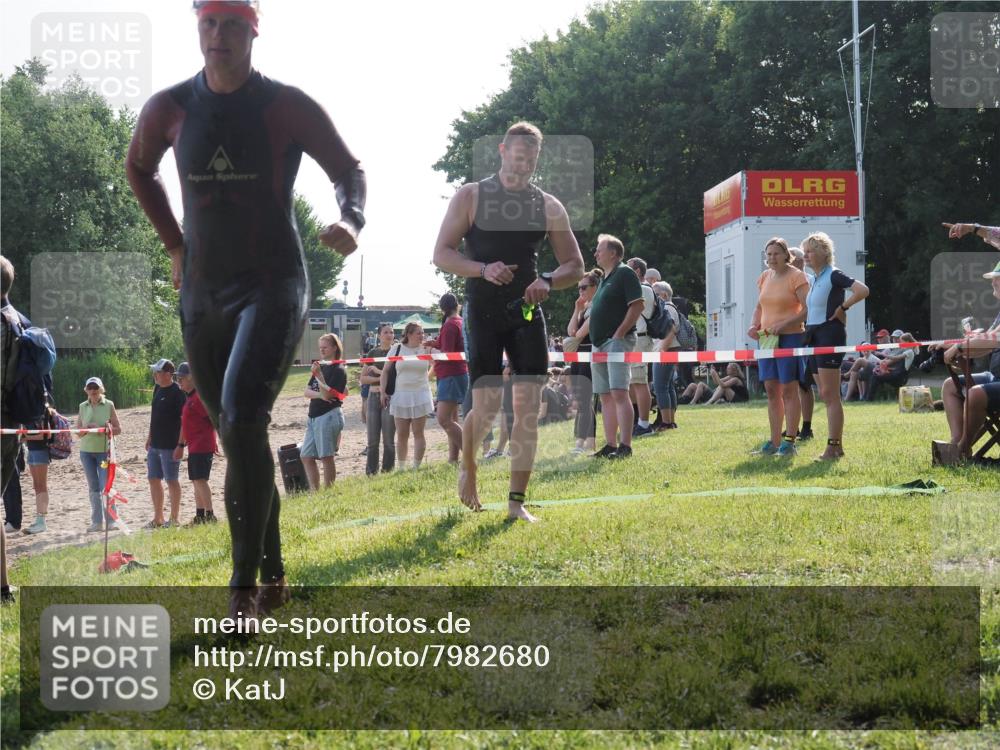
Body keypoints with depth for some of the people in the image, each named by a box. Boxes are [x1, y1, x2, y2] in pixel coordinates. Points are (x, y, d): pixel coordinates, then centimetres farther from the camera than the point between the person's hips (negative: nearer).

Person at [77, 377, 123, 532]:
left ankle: (111, 519, -5)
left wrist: (106, 430, -18)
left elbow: (118, 429, 1)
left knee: (105, 486, -10)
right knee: (93, 487, 6)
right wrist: (88, 428, -12)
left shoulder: (108, 405, 0)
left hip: (104, 450, -3)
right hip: (86, 450, 3)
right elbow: (78, 432, 8)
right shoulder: (83, 407, 8)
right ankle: (97, 521, 10)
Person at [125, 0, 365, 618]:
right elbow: (138, 168, 22)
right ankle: (273, 577, 23)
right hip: (201, 294, 5)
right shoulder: (169, 109, 3)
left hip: (272, 286, -5)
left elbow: (348, 168, 2)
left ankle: (245, 588, -19)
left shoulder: (287, 107, -7)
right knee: (238, 437, 10)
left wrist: (351, 220, -19)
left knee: (242, 422, -23)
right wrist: (173, 243, 12)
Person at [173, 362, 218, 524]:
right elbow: (185, 423, 24)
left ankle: (210, 515, -14)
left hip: (202, 446, -10)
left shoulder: (200, 396, -13)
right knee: (196, 480, 11)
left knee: (200, 479, -14)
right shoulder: (189, 397, 18)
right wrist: (181, 445, 24)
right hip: (193, 447, 10)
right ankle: (199, 516, 16)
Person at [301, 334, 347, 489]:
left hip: (329, 416, -9)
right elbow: (307, 392, 9)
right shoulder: (321, 367, 16)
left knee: (326, 456, -5)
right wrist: (320, 395, -10)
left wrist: (318, 375, -22)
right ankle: (314, 491, 10)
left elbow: (327, 394, -17)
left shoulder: (338, 370, -8)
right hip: (313, 417, 9)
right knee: (306, 456, 7)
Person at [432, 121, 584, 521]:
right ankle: (467, 466, 25)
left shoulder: (548, 207, 6)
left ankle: (517, 501, 1)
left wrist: (547, 281, -13)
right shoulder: (471, 197, -1)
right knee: (487, 406, -7)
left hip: (527, 313, 3)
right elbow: (441, 254, -5)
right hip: (483, 313, -3)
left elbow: (575, 265, 9)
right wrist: (483, 270, -22)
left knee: (529, 406, -5)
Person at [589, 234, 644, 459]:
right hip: (599, 344, 10)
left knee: (619, 393, -17)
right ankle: (610, 445, 10)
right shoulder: (605, 278, 22)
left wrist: (619, 333, -18)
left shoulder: (624, 273, -6)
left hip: (617, 341, -10)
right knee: (606, 396, 8)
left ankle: (625, 446, -22)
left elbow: (637, 305, -15)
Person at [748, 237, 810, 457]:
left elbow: (808, 309, -15)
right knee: (771, 390, 8)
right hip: (767, 338, 7)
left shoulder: (796, 277, -8)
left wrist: (783, 324, -23)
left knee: (789, 390, -4)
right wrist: (755, 325, 4)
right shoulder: (765, 276, 13)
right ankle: (774, 442, 13)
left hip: (790, 337, -7)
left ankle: (789, 441, 0)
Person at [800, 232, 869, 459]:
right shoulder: (815, 279, 16)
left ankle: (833, 446, -10)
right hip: (814, 336, 9)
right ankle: (837, 446, 13)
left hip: (830, 334, -9)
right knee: (825, 395, 9)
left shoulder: (833, 275, -9)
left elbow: (862, 290, -23)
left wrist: (842, 308, -14)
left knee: (830, 394, -10)